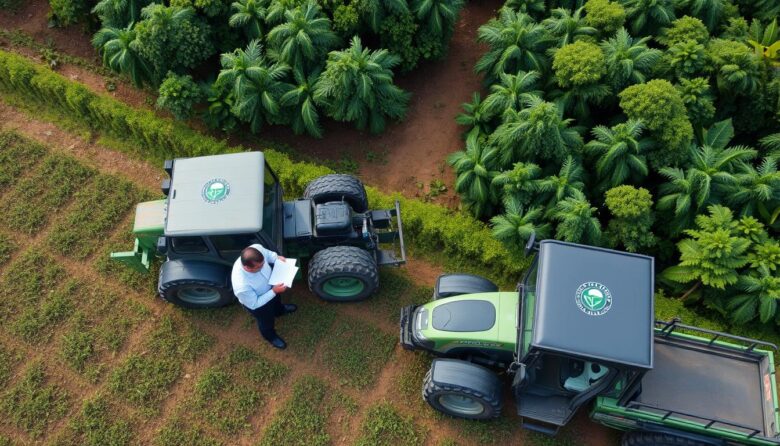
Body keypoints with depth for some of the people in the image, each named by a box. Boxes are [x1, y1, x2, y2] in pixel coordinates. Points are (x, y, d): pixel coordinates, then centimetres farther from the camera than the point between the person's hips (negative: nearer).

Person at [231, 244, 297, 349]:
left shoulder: (257, 248, -36)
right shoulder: (241, 286, -48)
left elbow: (267, 253, -8)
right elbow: (254, 304, -28)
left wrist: (277, 258, -26)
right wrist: (274, 292, -31)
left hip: (269, 285, 5)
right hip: (257, 304, -4)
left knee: (276, 300, 37)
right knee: (266, 321, 28)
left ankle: (280, 310, 73)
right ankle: (270, 336, 62)